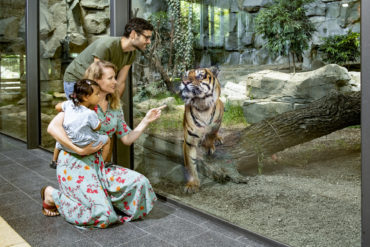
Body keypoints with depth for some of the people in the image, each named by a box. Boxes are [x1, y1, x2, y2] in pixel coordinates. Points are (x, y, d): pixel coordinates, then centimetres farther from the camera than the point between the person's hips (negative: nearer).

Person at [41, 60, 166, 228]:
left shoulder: (115, 109, 11)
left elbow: (127, 138, 10)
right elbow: (53, 127, -19)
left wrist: (146, 121, 0)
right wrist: (79, 150, -23)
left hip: (100, 165, 6)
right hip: (76, 164, -6)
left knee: (139, 183, -15)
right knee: (102, 215, -20)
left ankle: (101, 196, 8)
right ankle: (53, 195, 4)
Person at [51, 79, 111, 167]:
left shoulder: (69, 104, -6)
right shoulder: (90, 114, -23)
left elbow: (57, 107, 13)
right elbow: (97, 127, -8)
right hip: (83, 146, -6)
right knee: (107, 140, 14)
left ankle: (54, 161, 58)